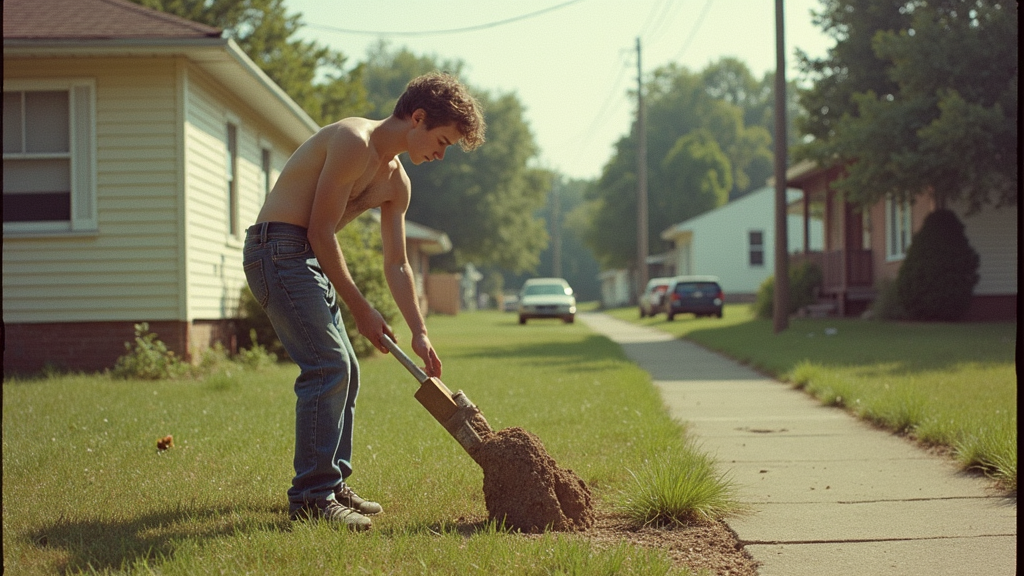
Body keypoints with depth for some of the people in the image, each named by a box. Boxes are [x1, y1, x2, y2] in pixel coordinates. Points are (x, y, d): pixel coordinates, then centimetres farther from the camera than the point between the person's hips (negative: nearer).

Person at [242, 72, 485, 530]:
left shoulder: (396, 183, 13)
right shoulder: (355, 143, -17)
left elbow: (397, 264, 18)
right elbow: (321, 231, -18)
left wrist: (419, 333, 11)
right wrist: (360, 310, -14)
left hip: (309, 260, 10)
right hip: (278, 247, -10)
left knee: (344, 372, 12)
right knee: (328, 367, -16)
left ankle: (333, 484, 21)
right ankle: (310, 496, -13)